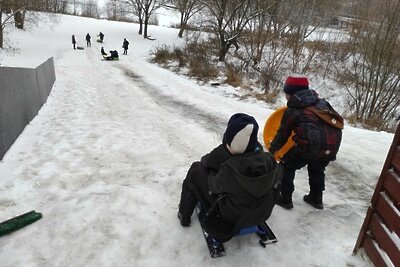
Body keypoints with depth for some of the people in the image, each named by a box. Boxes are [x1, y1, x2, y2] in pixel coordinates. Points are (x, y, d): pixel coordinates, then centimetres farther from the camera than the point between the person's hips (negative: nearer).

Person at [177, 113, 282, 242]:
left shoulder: (230, 169, -37)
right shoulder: (270, 160, -23)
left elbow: (214, 186, -17)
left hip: (232, 218, -5)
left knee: (196, 169, 2)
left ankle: (184, 215, 24)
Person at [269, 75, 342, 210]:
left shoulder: (291, 111, 3)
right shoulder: (321, 102, 16)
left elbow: (282, 135, 10)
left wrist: (272, 149, 26)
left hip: (311, 147, -6)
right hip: (333, 146, 6)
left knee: (287, 166, 18)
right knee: (317, 169, 33)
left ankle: (285, 199, 22)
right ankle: (316, 199, 46)